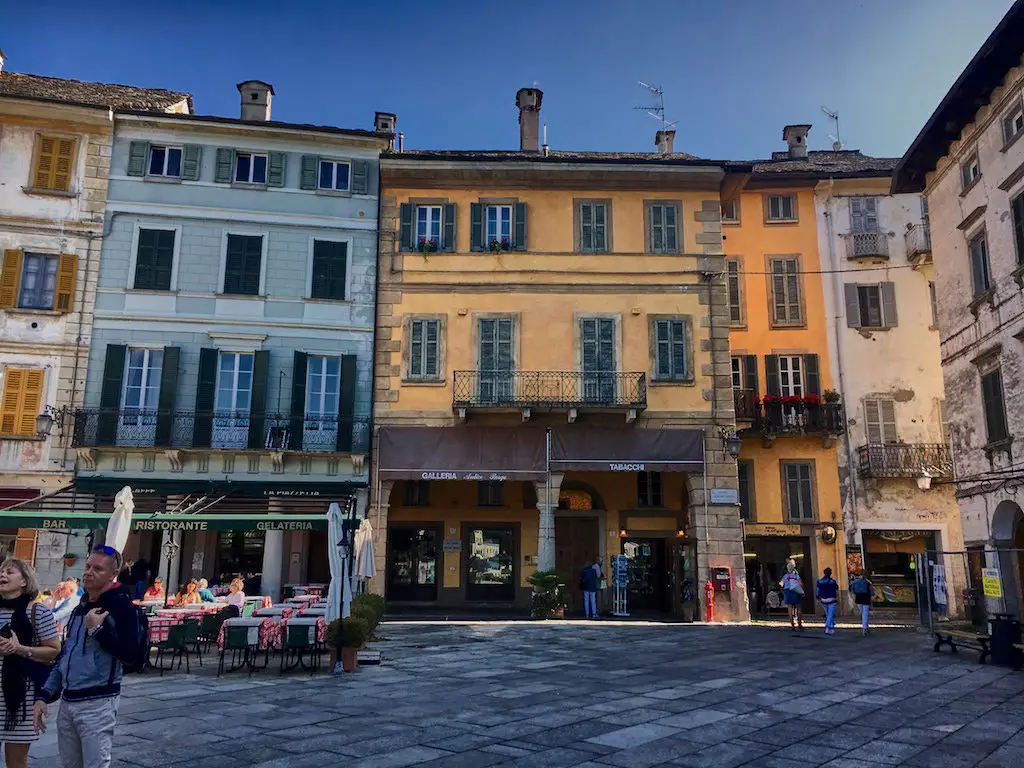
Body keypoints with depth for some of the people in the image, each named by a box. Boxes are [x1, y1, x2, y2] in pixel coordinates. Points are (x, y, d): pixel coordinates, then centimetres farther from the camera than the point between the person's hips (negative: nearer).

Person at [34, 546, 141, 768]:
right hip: (67, 701, 8)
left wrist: (96, 629, -18)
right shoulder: (81, 608, 14)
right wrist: (44, 695, 13)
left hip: (97, 702, -7)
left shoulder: (121, 605, -10)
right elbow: (66, 656, 20)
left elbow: (130, 652, -19)